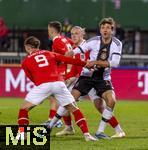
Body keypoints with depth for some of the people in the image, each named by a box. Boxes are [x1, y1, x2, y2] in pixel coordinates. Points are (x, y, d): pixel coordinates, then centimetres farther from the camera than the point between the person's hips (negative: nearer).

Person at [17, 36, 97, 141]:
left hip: (42, 85, -2)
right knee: (73, 108, 15)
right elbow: (68, 60, 20)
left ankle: (22, 134, -3)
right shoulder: (50, 54, 26)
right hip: (58, 82, 2)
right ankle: (86, 134, 6)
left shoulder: (26, 62, 21)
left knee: (24, 109, 12)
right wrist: (85, 63, 24)